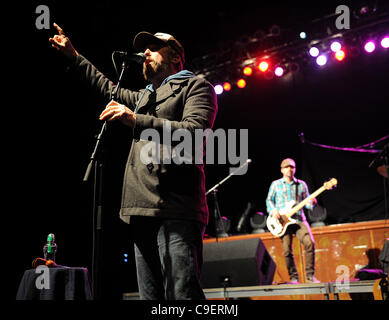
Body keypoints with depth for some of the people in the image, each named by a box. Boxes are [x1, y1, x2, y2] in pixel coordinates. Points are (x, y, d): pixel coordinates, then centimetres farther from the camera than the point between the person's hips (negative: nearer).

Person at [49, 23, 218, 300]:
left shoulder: (196, 87, 7)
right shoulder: (144, 98, 33)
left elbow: (195, 135, -11)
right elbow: (109, 88, 48)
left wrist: (136, 121, -17)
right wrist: (74, 56, 47)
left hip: (176, 212, -8)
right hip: (142, 213, 8)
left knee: (181, 293, -18)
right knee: (150, 296, 4)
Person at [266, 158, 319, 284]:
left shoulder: (301, 184, 13)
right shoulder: (275, 184, 11)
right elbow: (269, 200, 14)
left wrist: (311, 203, -8)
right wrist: (273, 210, -4)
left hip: (299, 219, 1)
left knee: (310, 243, -19)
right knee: (287, 251, -7)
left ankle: (310, 275, -9)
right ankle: (293, 277, 10)